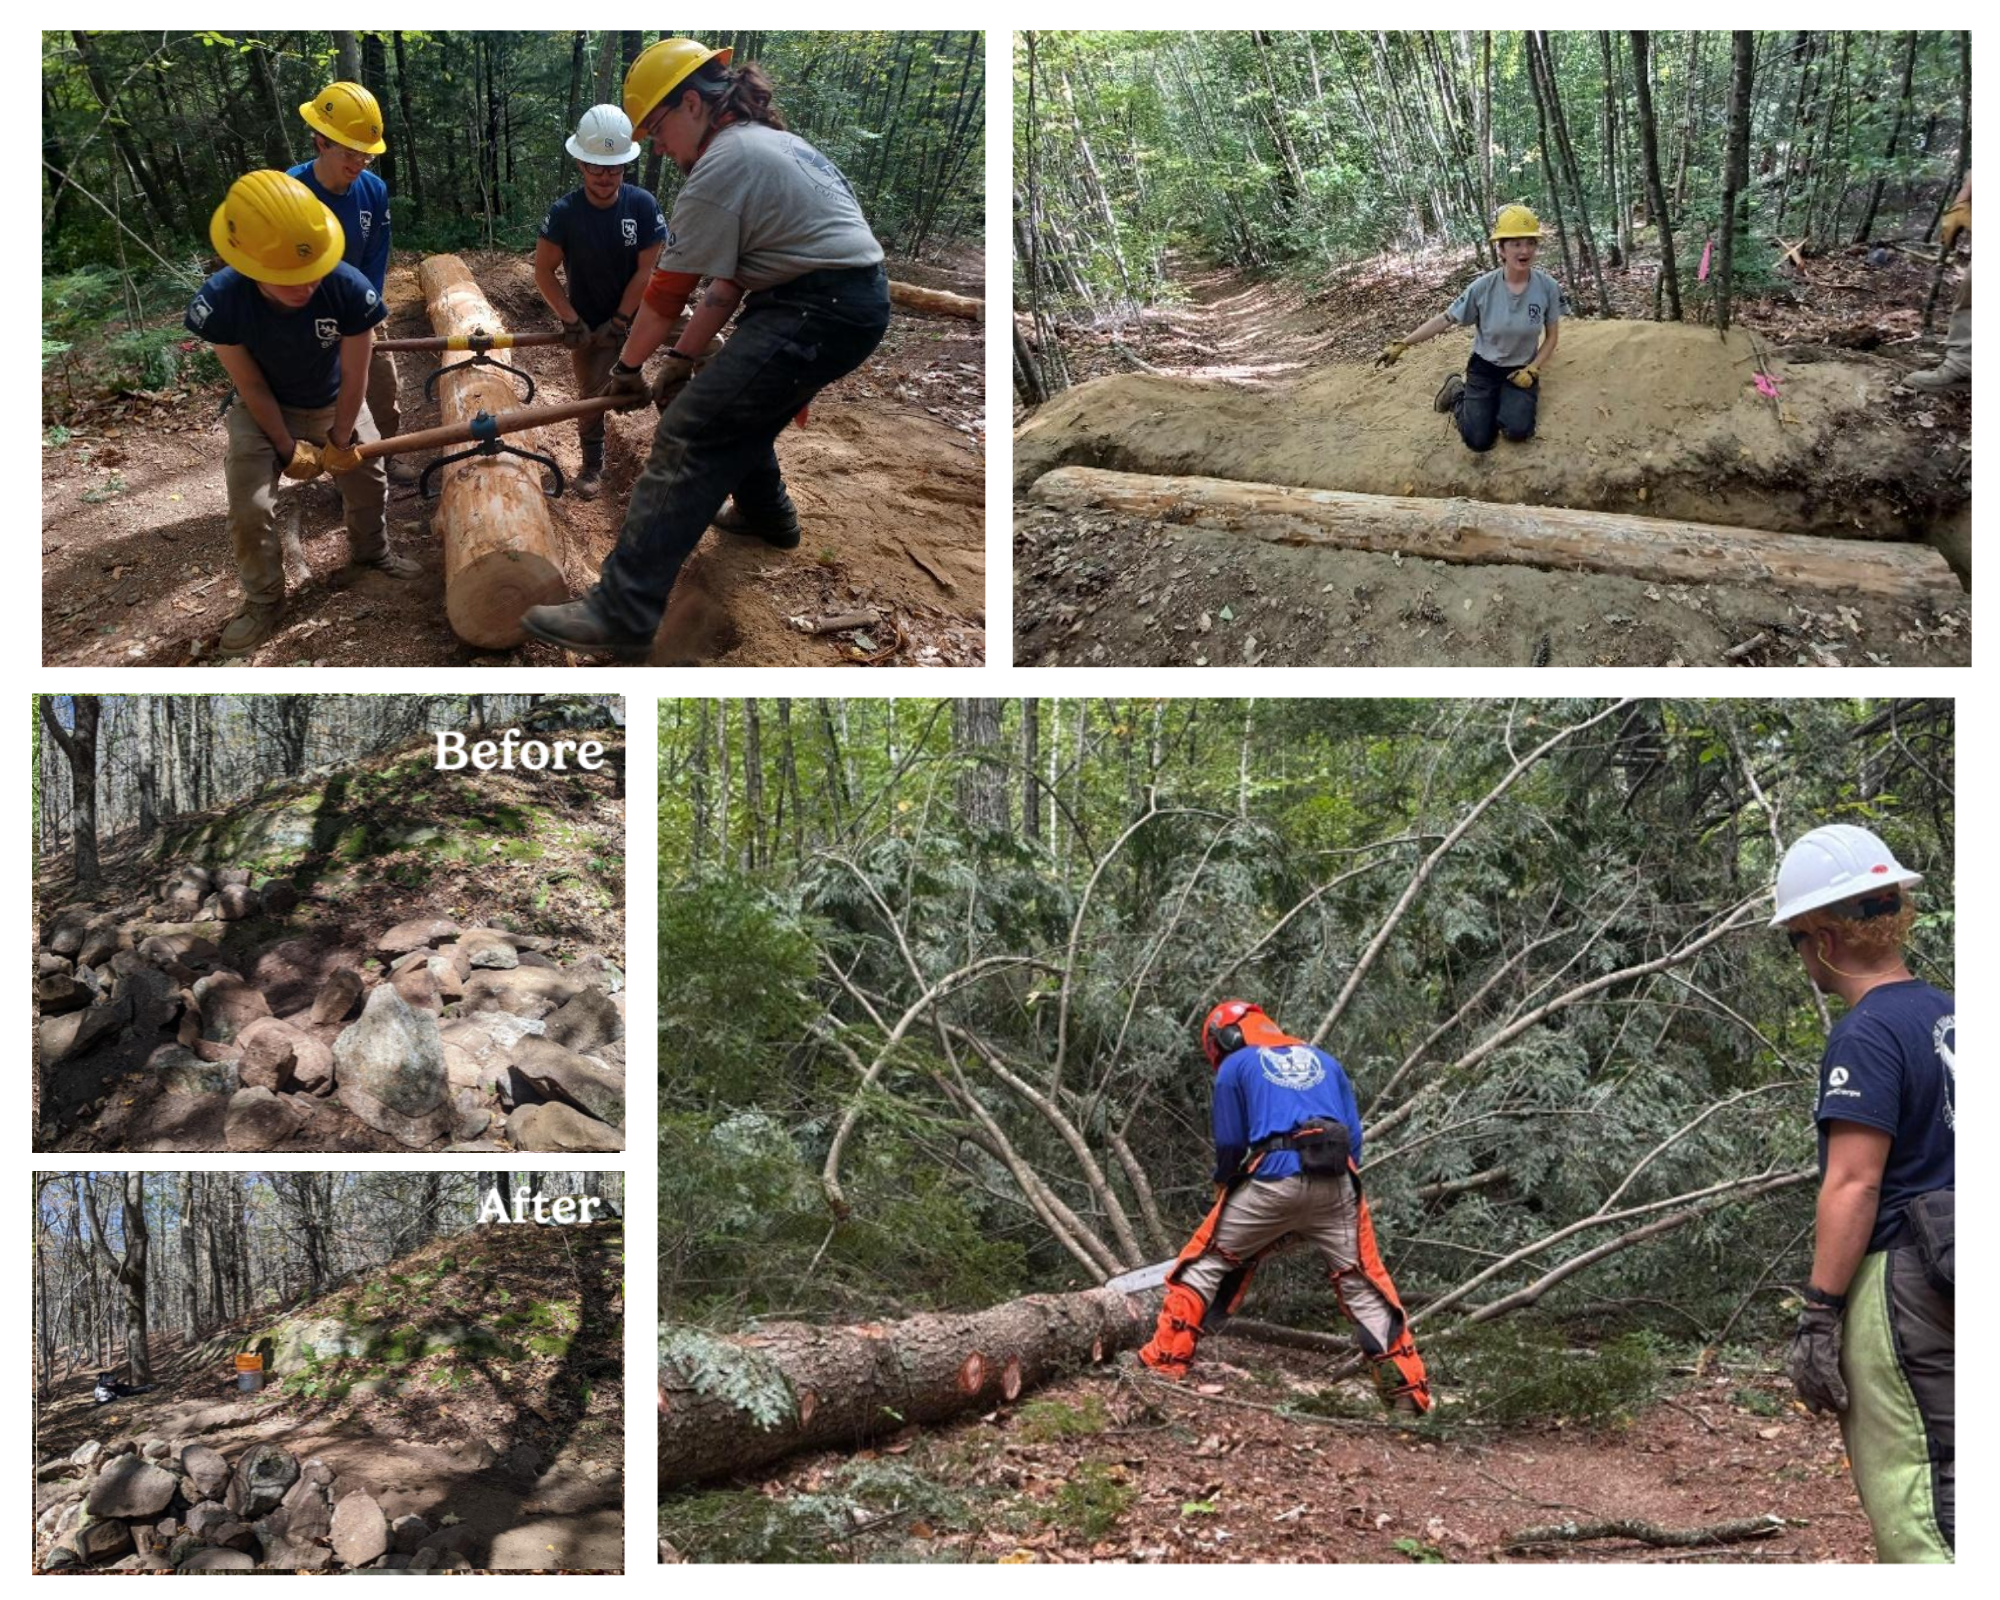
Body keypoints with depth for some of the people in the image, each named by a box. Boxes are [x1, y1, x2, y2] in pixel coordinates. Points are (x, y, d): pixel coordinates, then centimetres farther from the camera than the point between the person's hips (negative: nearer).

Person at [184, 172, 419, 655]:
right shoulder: (220, 302, -36)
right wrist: (288, 448, -13)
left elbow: (354, 376, -20)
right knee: (250, 506, -12)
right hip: (264, 411, -2)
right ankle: (264, 600, 12)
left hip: (334, 404, 2)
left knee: (368, 484, 16)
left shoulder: (350, 290, -36)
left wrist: (339, 440, -9)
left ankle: (369, 553, 48)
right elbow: (251, 386, -20)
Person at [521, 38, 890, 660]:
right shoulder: (770, 140, 20)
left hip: (819, 315, -10)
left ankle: (621, 615, -23)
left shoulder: (721, 167, -11)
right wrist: (685, 356, 19)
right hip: (858, 300, 10)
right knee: (735, 398, 30)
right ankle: (765, 514, 55)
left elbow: (669, 289, -7)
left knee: (690, 433, -15)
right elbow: (728, 277, 20)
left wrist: (627, 365, 5)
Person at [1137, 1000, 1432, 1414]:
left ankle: (1164, 1364, 6)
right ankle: (1408, 1392, 9)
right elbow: (1353, 1135, 20)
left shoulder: (1235, 1066, 15)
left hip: (1274, 1179, -3)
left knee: (1204, 1265, 11)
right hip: (1335, 1182, 3)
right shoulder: (1323, 1061, 27)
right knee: (1363, 1285, 12)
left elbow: (1230, 1143, 11)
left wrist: (1223, 1191, 28)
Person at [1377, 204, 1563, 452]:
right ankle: (1458, 393, 21)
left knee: (1517, 431, -24)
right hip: (1484, 368, -1)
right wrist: (1402, 344, -15)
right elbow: (1445, 320, -11)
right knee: (1479, 440, -12)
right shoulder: (1483, 287, -19)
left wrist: (1532, 370, -15)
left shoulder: (1548, 287, -16)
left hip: (1520, 370, 1)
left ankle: (1510, 401, 14)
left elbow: (1551, 336, -2)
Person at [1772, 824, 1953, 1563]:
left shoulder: (1867, 1033, -14)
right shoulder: (1943, 1014, 13)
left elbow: (1854, 1185, -18)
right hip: (1948, 1281, 9)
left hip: (1895, 1285, -9)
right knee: (1935, 1495, 13)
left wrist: (1817, 1318, -16)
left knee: (1913, 1509, -8)